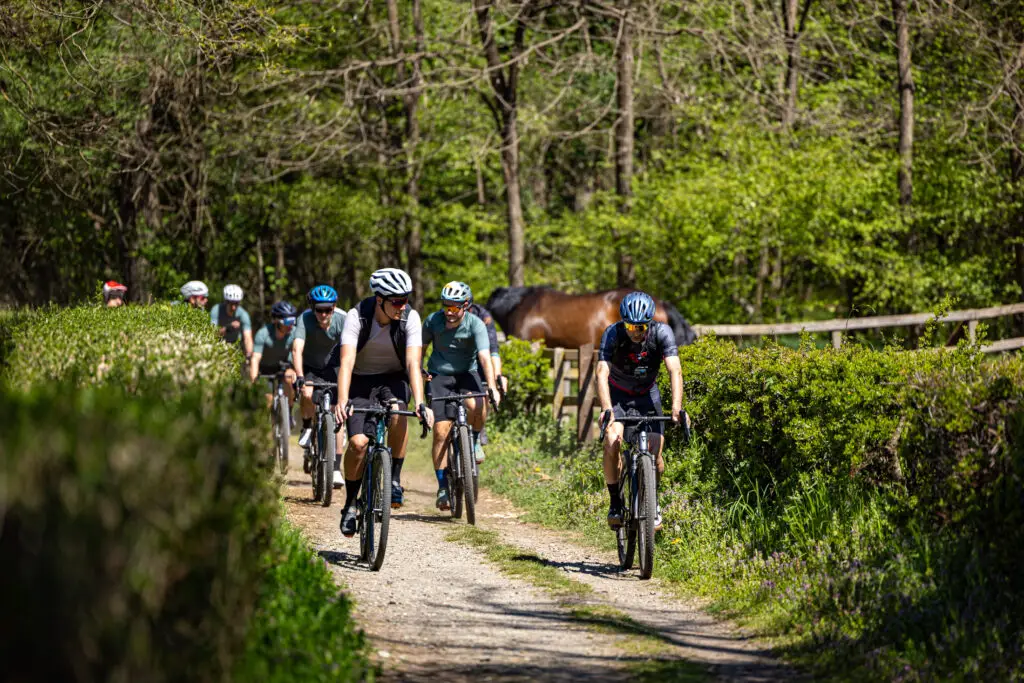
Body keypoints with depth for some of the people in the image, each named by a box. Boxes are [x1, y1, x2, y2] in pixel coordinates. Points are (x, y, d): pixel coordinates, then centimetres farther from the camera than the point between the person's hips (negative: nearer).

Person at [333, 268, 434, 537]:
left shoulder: (410, 318, -20)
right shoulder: (357, 316, -23)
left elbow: (413, 363, -27)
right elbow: (346, 361, -32)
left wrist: (420, 403, -40)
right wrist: (342, 401, -46)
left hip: (394, 378, 1)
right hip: (362, 380, 0)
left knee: (397, 411, -34)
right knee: (358, 442, -18)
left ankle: (395, 480, -17)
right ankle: (350, 503, 4)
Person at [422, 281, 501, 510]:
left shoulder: (476, 325, -18)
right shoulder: (433, 321, -12)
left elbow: (484, 356, -29)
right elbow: (420, 349, 2)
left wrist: (492, 387, -40)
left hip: (467, 373, -1)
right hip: (439, 374, 1)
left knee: (477, 406, -34)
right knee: (441, 431, -11)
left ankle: (475, 439, 0)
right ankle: (442, 487, -2)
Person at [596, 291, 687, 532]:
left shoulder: (662, 333, -26)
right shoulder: (613, 334, -28)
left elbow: (675, 371, -35)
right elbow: (602, 372, -38)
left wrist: (677, 408, -50)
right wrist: (607, 409, -53)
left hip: (647, 394, 1)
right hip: (617, 393, -1)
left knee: (654, 453, -12)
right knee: (612, 442, -24)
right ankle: (615, 503, -7)